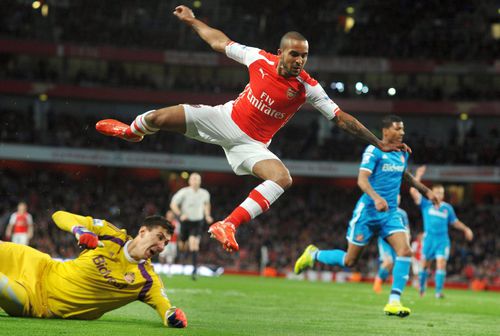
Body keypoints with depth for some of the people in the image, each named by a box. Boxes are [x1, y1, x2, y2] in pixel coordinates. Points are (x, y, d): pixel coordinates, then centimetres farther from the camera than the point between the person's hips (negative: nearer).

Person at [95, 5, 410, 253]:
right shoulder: (260, 59, -13)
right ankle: (132, 130, 27)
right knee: (158, 118, -12)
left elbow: (342, 118, -14)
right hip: (225, 119, 1)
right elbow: (221, 42, 4)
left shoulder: (308, 88, -17)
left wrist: (379, 143, -17)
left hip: (252, 144, -1)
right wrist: (192, 20, 10)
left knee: (283, 178, -31)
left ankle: (228, 225, -31)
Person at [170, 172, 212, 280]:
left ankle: (195, 269, -19)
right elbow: (173, 204, -6)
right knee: (183, 247, 11)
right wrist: (180, 215, -21)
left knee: (194, 244, -18)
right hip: (186, 221, 0)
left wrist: (207, 216, 8)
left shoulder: (205, 194, 0)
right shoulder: (184, 192, -10)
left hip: (198, 223, 0)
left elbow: (207, 204, 23)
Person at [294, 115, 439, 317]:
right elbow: (362, 179, -23)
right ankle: (313, 254, 30)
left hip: (390, 213, 6)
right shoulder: (374, 151, -12)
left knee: (405, 251, -18)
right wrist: (376, 198, -39)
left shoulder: (402, 153, 11)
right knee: (350, 261, 2)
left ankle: (394, 302, -17)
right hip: (367, 211, -6)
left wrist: (426, 191, 34)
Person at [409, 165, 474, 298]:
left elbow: (454, 221, 20)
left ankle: (439, 291, -12)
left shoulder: (447, 207, 8)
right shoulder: (426, 204, 2)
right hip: (429, 238, 0)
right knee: (425, 264, 8)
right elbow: (413, 191, -7)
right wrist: (418, 176, -10)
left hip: (443, 239, 1)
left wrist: (466, 229, 7)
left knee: (441, 264, -13)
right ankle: (422, 287, 30)